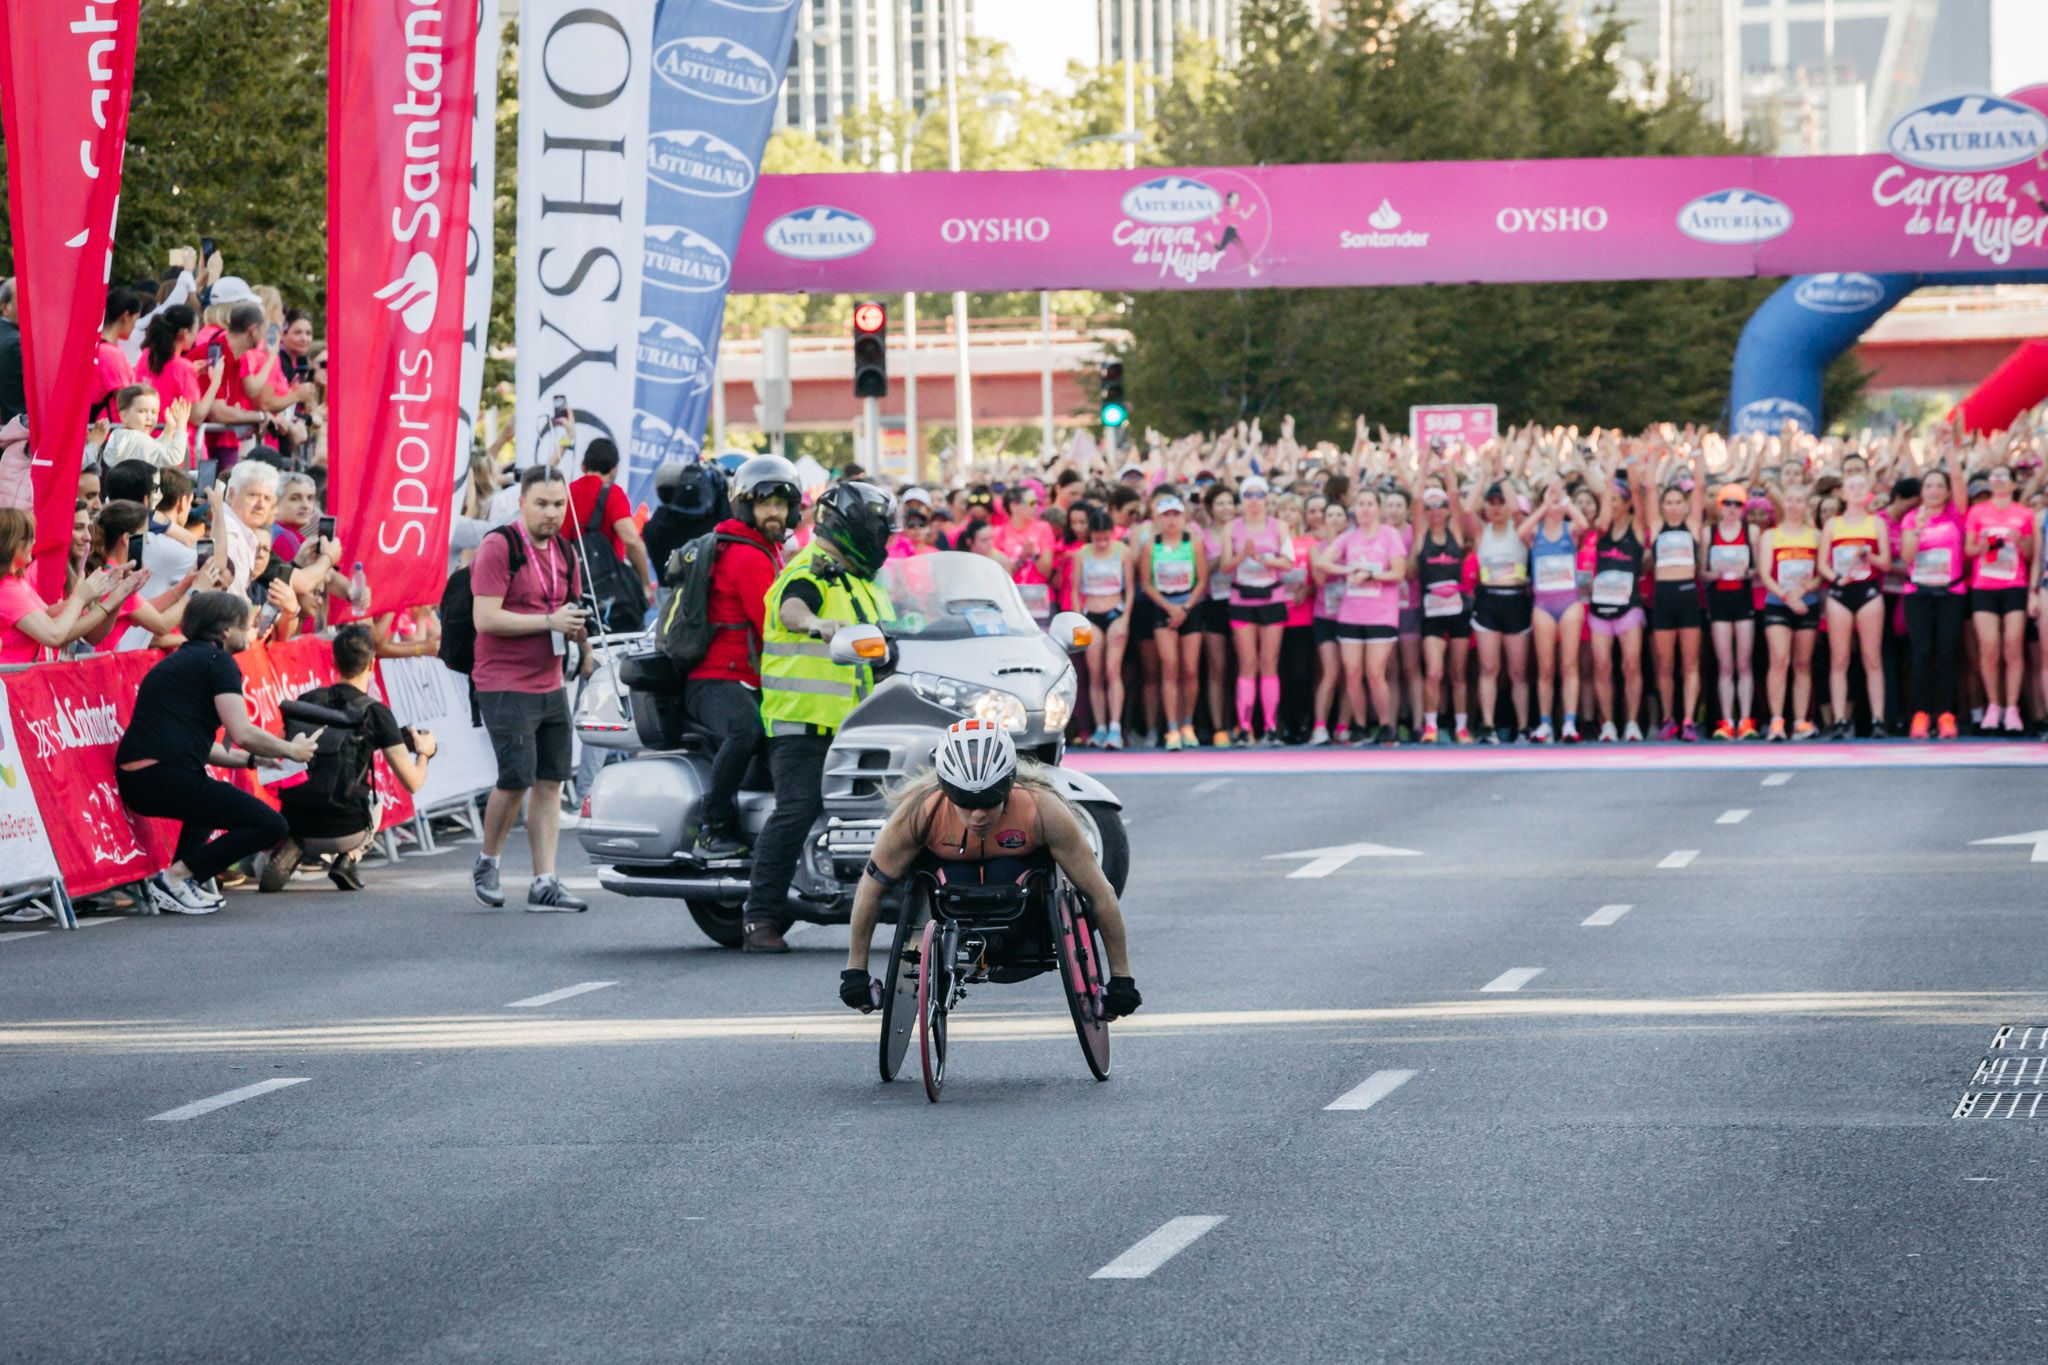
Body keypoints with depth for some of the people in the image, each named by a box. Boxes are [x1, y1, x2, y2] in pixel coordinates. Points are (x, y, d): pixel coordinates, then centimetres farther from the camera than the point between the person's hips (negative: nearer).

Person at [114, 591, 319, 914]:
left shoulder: (180, 660, 26)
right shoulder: (218, 661, -1)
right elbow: (243, 734, -10)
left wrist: (253, 759, 33)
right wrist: (292, 751, 6)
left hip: (132, 779, 10)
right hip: (166, 776, -10)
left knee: (211, 798, 40)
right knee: (271, 826, -5)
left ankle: (181, 879, 21)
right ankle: (175, 878, -9)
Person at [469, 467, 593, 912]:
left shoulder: (564, 553, 13)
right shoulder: (499, 547, -10)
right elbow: (486, 618, -18)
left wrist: (579, 630, 0)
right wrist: (549, 621, -20)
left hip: (550, 686, 7)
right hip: (505, 686, -7)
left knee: (551, 782, 4)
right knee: (517, 778, -10)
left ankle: (545, 883, 6)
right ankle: (487, 863, 13)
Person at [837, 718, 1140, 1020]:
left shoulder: (1044, 811, -36)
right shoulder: (919, 811, -35)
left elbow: (1101, 894, -27)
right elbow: (871, 887, -20)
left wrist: (1121, 979, -22)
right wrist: (855, 971, -13)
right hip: (948, 867, 0)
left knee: (1005, 874, -34)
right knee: (957, 880, -34)